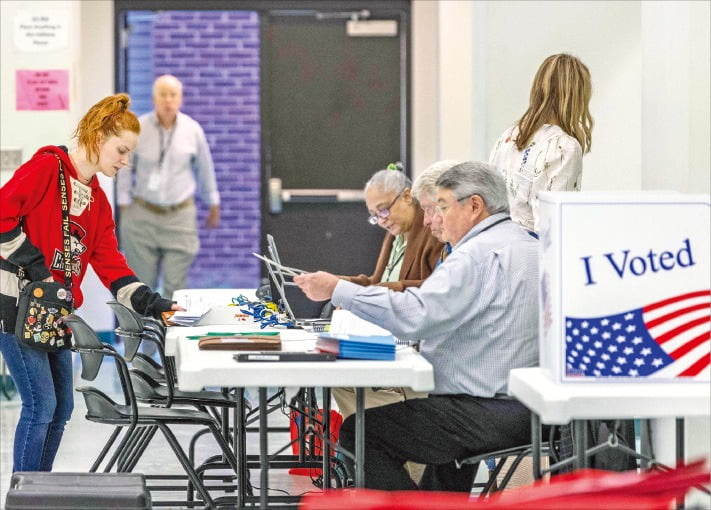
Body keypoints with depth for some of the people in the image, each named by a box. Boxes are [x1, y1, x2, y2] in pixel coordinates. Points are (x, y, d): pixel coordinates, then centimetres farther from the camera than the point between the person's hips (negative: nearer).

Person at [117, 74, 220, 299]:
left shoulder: (193, 130, 0)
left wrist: (214, 204, 20)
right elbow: (125, 168, 3)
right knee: (141, 285, 1)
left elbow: (205, 168, 12)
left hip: (180, 214, 1)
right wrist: (124, 206, 4)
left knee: (175, 286, -3)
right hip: (143, 215, 0)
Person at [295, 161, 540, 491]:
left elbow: (415, 316, -26)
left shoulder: (480, 253, -16)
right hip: (527, 411, 10)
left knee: (358, 432, -4)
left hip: (488, 413, -10)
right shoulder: (528, 246, 15)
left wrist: (338, 290, -20)